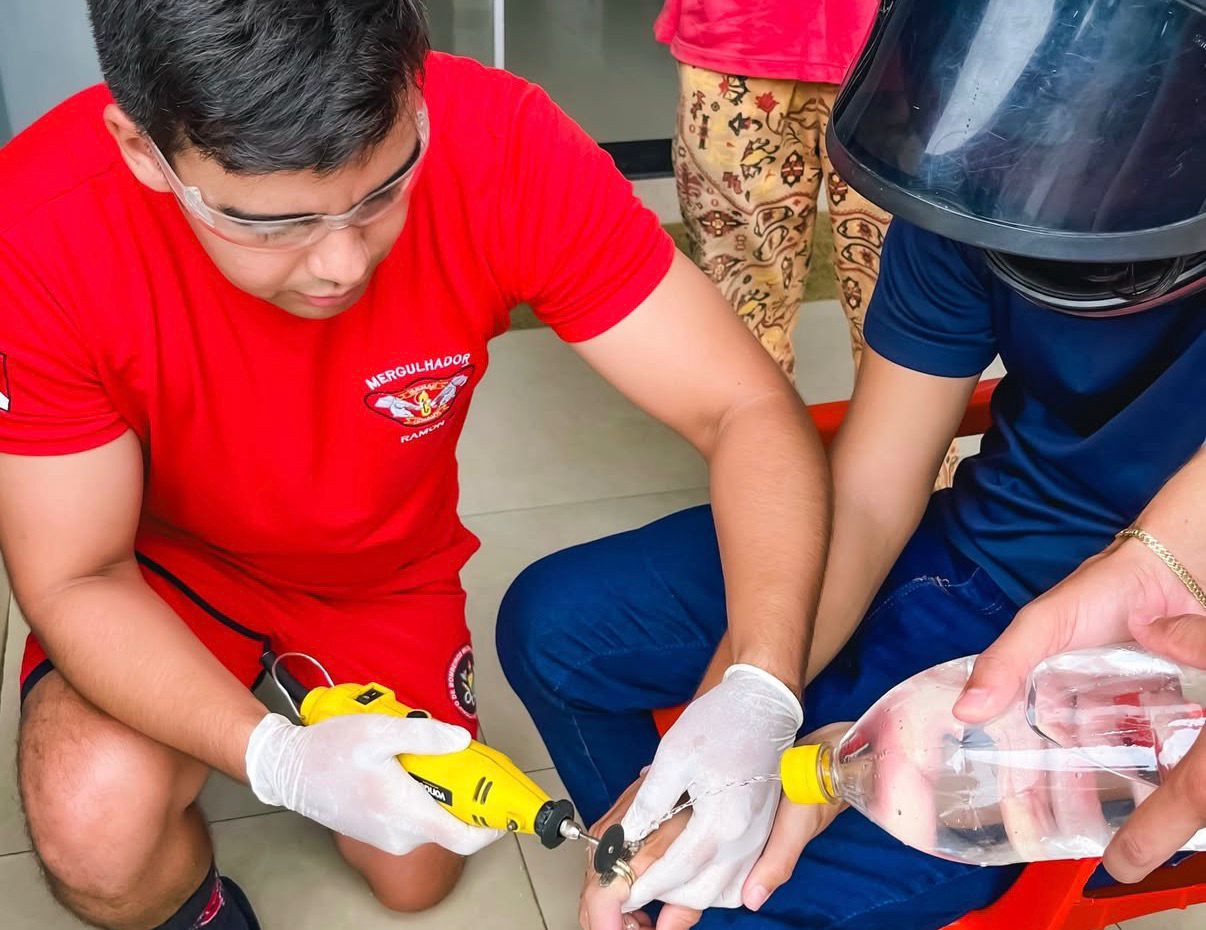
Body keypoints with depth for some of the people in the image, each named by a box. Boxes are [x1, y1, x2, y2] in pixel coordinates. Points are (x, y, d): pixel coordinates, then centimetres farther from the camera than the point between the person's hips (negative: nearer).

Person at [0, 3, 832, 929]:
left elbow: (749, 411, -28)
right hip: (162, 569, -1)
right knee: (98, 829, -28)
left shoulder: (504, 149, -32)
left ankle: (301, 675, 36)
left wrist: (759, 694, -43)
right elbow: (75, 580, -23)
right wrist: (276, 757, -39)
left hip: (384, 569, 2)